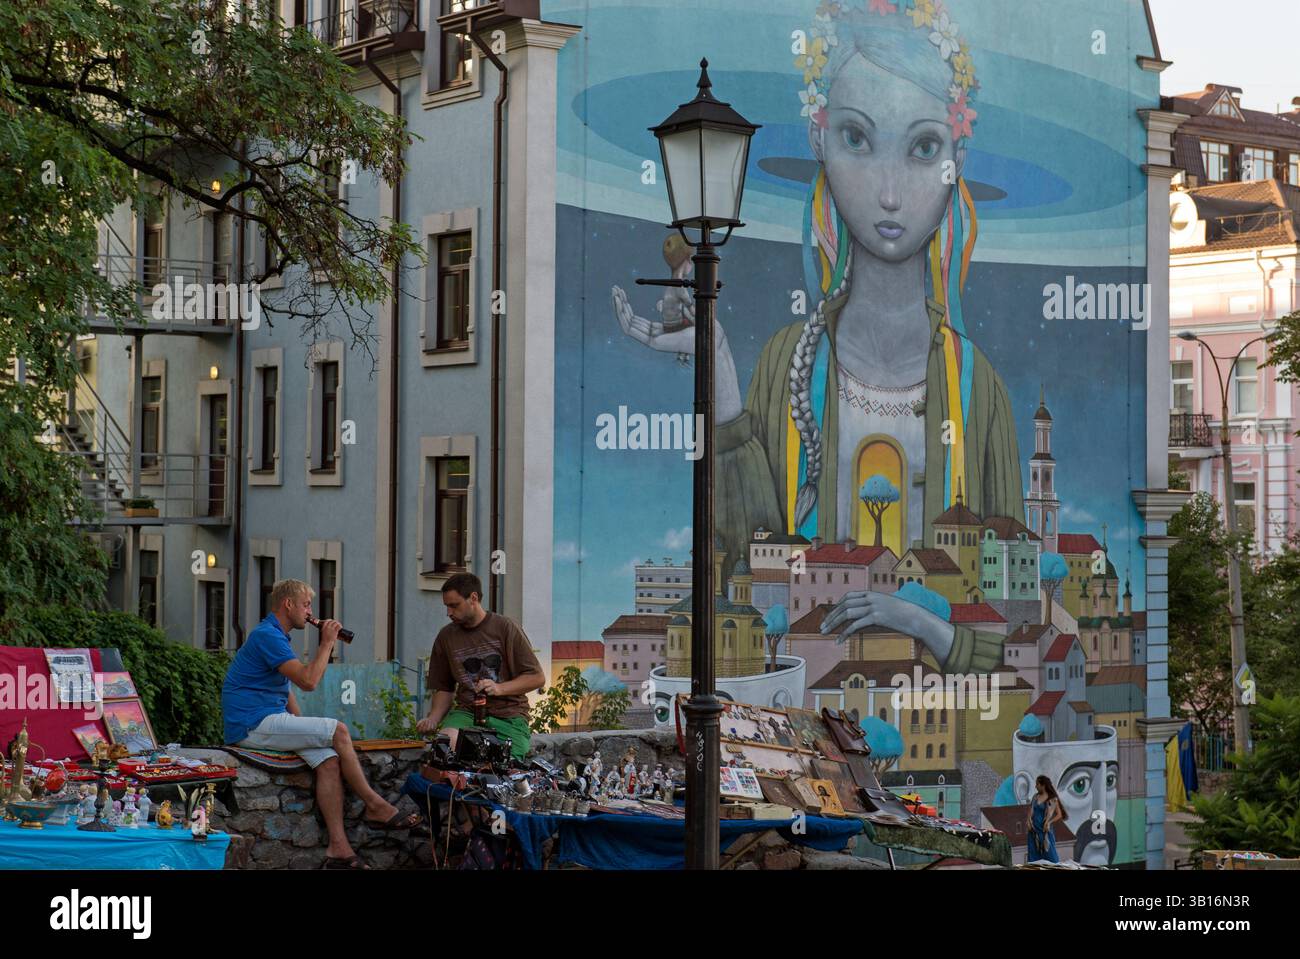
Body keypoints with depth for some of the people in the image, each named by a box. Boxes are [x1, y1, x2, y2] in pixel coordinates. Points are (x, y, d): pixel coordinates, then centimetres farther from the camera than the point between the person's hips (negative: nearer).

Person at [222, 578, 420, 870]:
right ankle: (375, 806, -5)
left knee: (329, 758, -9)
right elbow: (308, 681, -20)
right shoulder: (267, 636, -14)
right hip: (254, 724, -10)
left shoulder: (274, 635, 22)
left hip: (267, 722, 10)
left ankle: (338, 848, -16)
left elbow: (287, 689, 27)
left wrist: (305, 731, 15)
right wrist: (327, 643, -9)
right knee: (338, 731, -16)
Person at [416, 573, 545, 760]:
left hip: (508, 716, -2)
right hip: (466, 712, 2)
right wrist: (433, 719, -2)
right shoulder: (446, 636, 10)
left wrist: (500, 688, -16)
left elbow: (537, 678, -2)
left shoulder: (506, 628, -1)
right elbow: (444, 688, 17)